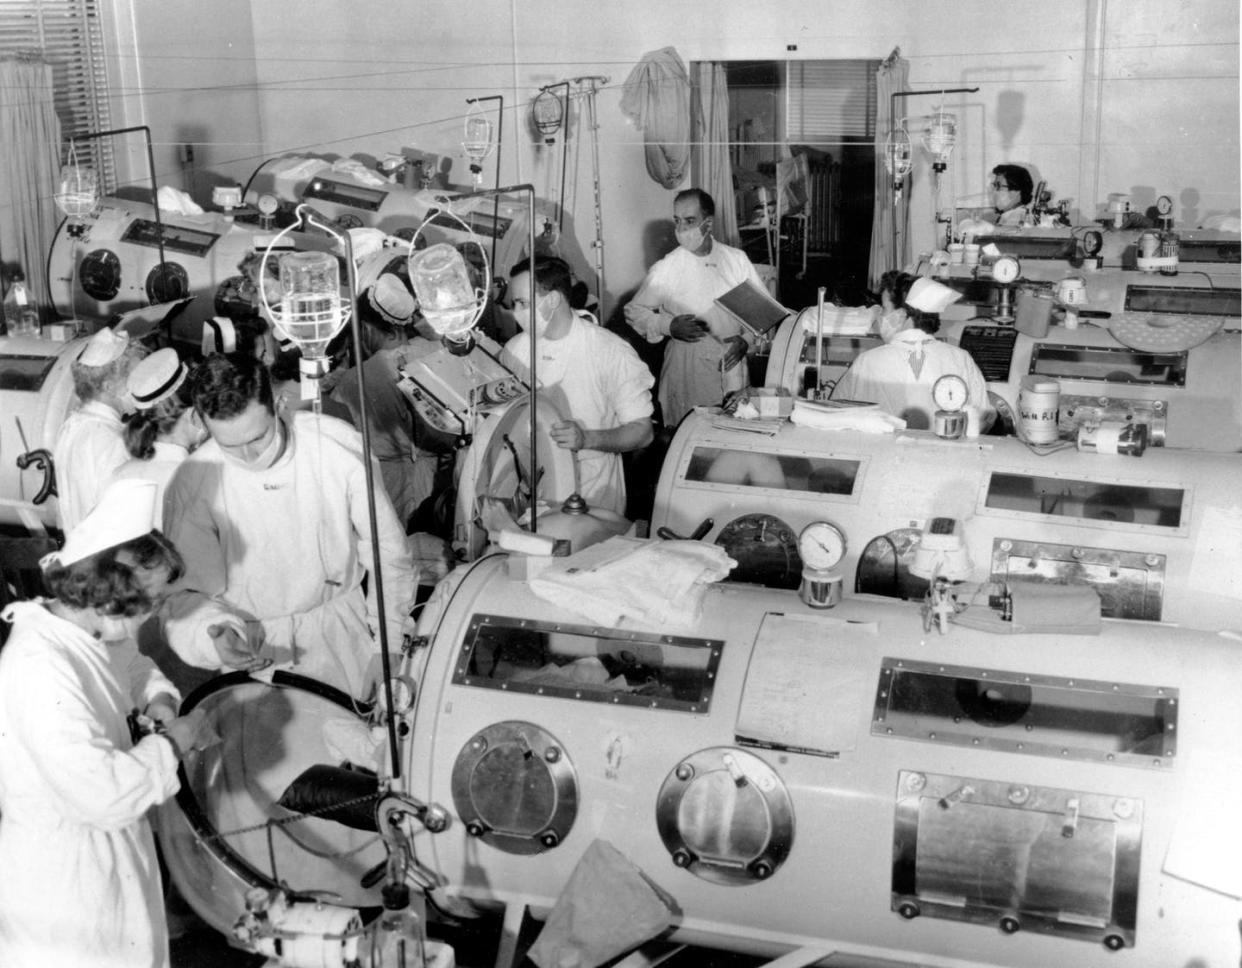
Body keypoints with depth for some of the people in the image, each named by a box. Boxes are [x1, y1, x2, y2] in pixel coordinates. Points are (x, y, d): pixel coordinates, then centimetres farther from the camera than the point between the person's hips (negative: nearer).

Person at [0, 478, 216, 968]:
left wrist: (158, 700, 1)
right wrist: (173, 742, -20)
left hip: (111, 845, 9)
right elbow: (105, 795, -34)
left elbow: (133, 667, 22)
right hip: (61, 867, -9)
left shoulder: (94, 629, -3)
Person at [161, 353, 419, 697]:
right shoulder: (193, 482, -15)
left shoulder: (337, 444, -15)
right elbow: (186, 594, -7)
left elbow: (387, 548, -2)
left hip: (341, 621, 1)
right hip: (250, 638, 0)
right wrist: (213, 634, -29)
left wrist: (391, 647, 2)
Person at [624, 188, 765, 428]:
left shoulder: (737, 259, 4)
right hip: (687, 370, -2)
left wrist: (747, 339, -7)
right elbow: (633, 311, 4)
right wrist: (668, 326, -12)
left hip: (732, 363, 3)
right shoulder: (666, 270, -4)